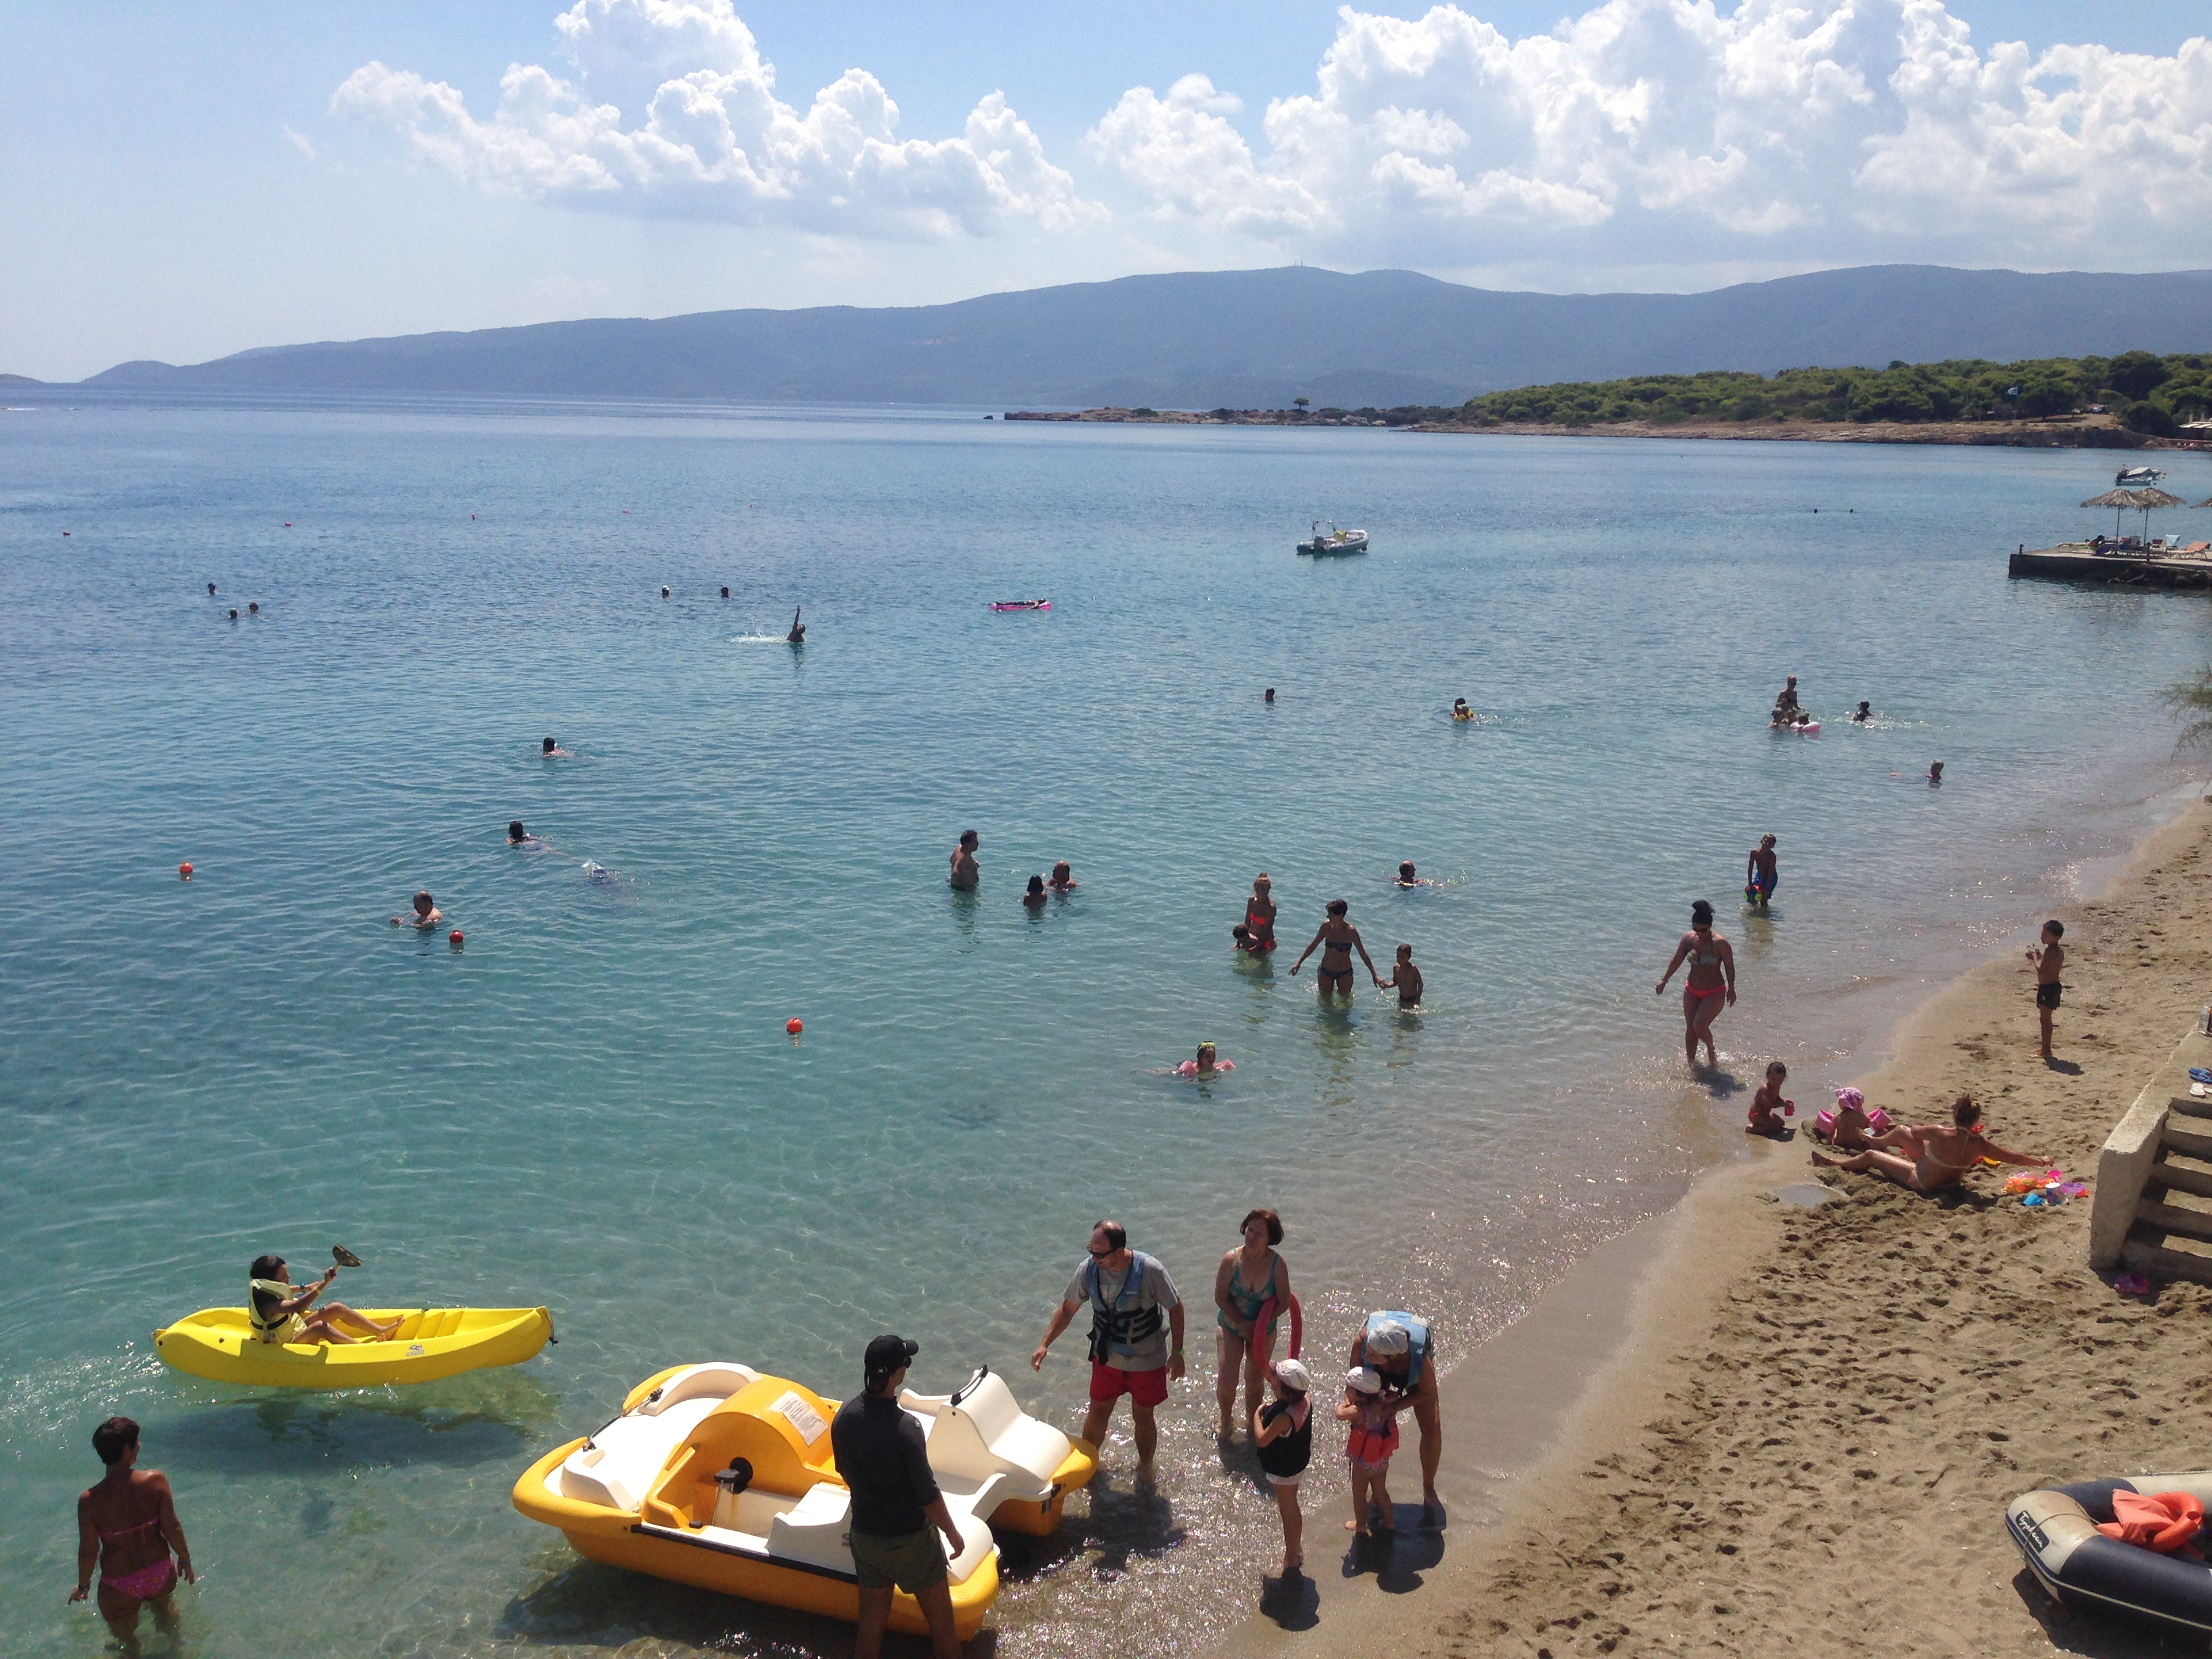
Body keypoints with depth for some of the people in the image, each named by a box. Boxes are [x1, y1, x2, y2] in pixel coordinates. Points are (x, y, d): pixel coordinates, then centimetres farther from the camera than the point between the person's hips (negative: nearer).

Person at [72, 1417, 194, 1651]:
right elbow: (172, 1528, -15)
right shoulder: (156, 1480, -22)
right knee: (163, 1608, 36)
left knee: (126, 1638, 26)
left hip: (119, 1584, -2)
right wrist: (185, 1560, 4)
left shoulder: (89, 1500, -23)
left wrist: (83, 1585, 6)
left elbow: (89, 1550, -14)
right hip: (160, 1570, 2)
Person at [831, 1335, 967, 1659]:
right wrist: (953, 1534, -7)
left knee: (870, 1623, 20)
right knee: (941, 1622, 13)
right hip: (910, 1540, -6)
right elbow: (927, 1495, -23)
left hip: (865, 1535, 6)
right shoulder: (906, 1427, -29)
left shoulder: (844, 1416, -10)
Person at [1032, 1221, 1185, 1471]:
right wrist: (1044, 1345, -9)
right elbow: (1067, 1309, -3)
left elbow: (1175, 1308, -14)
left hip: (1147, 1360, -3)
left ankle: (1145, 1468, 38)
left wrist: (1177, 1353, -10)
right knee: (1097, 1414, 16)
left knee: (1142, 1417, 13)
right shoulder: (1088, 1270, -18)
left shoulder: (1149, 1270, -27)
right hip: (1106, 1357, 3)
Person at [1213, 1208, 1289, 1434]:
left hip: (1263, 1330, 0)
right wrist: (1242, 1324, -15)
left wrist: (1259, 1326, -18)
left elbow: (1283, 1303, -11)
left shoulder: (1277, 1265, -19)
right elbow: (1221, 1298, -12)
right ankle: (1226, 1419, 22)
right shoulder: (1231, 1259, -20)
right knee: (1227, 1379, -7)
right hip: (1231, 1325, 0)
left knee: (1254, 1380, 10)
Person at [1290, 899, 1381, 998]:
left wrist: (1374, 975, -22)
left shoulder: (1350, 931, -20)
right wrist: (1299, 963, -1)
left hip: (1344, 974, -2)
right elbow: (1313, 946, 2)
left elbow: (1363, 955, -17)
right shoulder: (1326, 926, -11)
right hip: (1326, 971, 3)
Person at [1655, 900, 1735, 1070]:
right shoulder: (1688, 939, -5)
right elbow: (1677, 961, 5)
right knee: (1690, 1029, 5)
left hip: (1714, 993, -5)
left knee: (1699, 1026, -16)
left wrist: (1731, 989, -14)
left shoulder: (1719, 943, -18)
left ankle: (1711, 1050, 15)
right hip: (1692, 991, 5)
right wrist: (1664, 980, 1)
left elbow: (1729, 966, -11)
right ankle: (1691, 1063, 22)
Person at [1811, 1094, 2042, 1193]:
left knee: (1871, 1156, 15)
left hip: (1923, 1182, -6)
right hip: (1950, 1179, 6)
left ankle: (1835, 1164, 42)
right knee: (1899, 1132, 21)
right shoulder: (1978, 1144, -27)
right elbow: (2014, 1157, -18)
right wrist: (2038, 1162, -5)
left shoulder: (1940, 1133, -36)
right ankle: (1876, 1142, 56)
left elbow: (1915, 1130, -13)